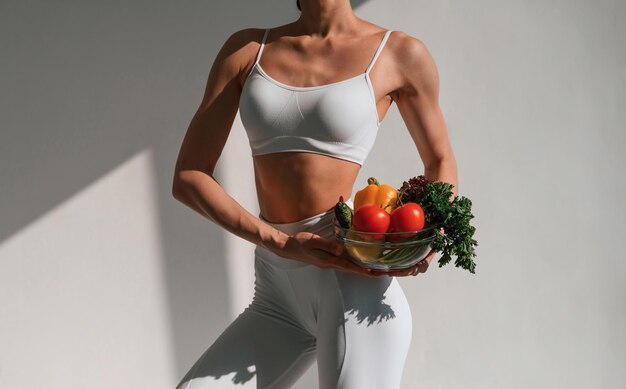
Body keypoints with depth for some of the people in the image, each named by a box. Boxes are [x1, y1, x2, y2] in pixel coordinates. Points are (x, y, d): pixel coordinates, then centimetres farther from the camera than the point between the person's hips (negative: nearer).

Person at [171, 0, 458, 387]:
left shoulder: (400, 53, 3)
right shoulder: (246, 48, 10)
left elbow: (441, 160, 17)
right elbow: (187, 178, 5)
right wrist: (280, 243, -11)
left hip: (354, 279, -4)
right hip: (279, 302, 4)